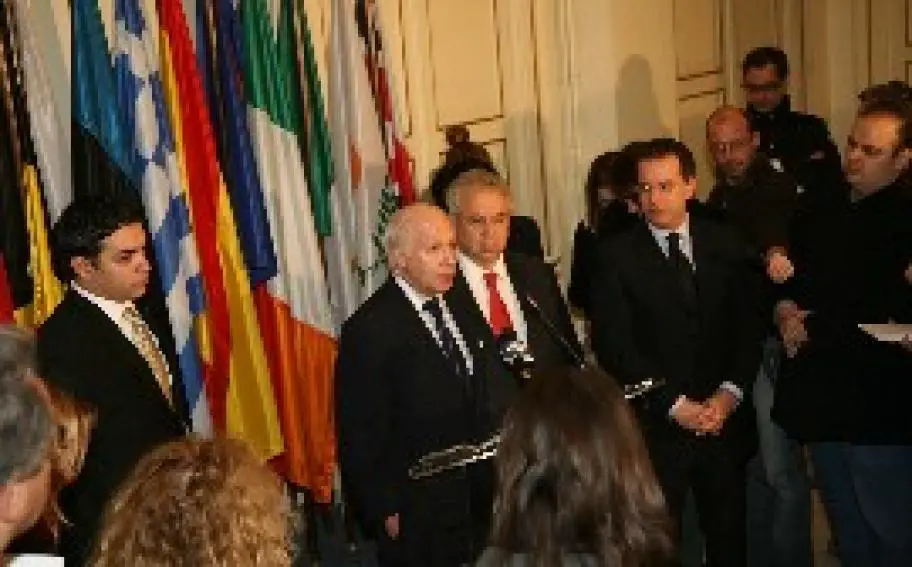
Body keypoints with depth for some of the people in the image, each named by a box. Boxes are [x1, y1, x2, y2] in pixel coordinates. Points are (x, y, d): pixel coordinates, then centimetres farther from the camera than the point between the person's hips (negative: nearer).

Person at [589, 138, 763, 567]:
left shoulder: (726, 244, 6)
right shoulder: (616, 257, -5)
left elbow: (749, 327, 6)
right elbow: (613, 346, -9)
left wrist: (730, 393, -8)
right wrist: (675, 405, -13)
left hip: (725, 417, 3)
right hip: (657, 424, -3)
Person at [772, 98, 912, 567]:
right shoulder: (826, 210, 12)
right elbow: (788, 274, 20)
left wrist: (812, 326, -15)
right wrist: (785, 309, 0)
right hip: (819, 399, 7)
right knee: (846, 528, 19)